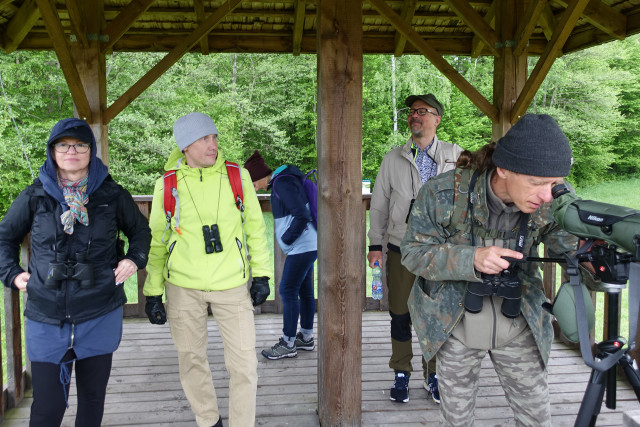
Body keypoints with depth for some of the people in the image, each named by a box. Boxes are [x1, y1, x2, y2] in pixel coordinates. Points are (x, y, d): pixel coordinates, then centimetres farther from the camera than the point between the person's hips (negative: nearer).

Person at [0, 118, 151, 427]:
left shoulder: (112, 195, 1)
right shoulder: (35, 196, 1)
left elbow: (140, 230, 17)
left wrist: (134, 259, 0)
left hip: (100, 316, 1)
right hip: (46, 319, 0)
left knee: (93, 397, 13)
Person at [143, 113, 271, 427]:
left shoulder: (238, 176, -2)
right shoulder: (167, 185, -2)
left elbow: (255, 226, 6)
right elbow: (156, 241, 6)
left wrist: (261, 274, 2)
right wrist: (153, 292, 4)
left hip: (232, 285, 0)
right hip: (183, 287, 1)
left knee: (244, 363, -2)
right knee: (191, 360, 13)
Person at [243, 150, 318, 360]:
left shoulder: (283, 184, -18)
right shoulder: (280, 180, 13)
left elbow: (302, 216, -25)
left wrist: (286, 239, -13)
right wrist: (287, 239, 15)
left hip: (302, 247, -10)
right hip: (305, 246, 10)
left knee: (288, 291, -4)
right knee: (304, 290, 15)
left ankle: (288, 343, 5)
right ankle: (306, 337, 26)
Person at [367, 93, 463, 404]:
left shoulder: (455, 156, 6)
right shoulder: (393, 159, 9)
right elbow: (379, 204, 10)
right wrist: (375, 244, 5)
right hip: (401, 249, 1)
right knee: (400, 314, 6)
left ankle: (433, 375, 22)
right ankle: (401, 374, 22)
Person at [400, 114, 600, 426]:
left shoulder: (554, 203, -15)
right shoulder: (443, 193, -23)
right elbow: (414, 252, -16)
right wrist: (471, 259, -32)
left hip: (519, 329, 2)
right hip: (456, 328, -2)